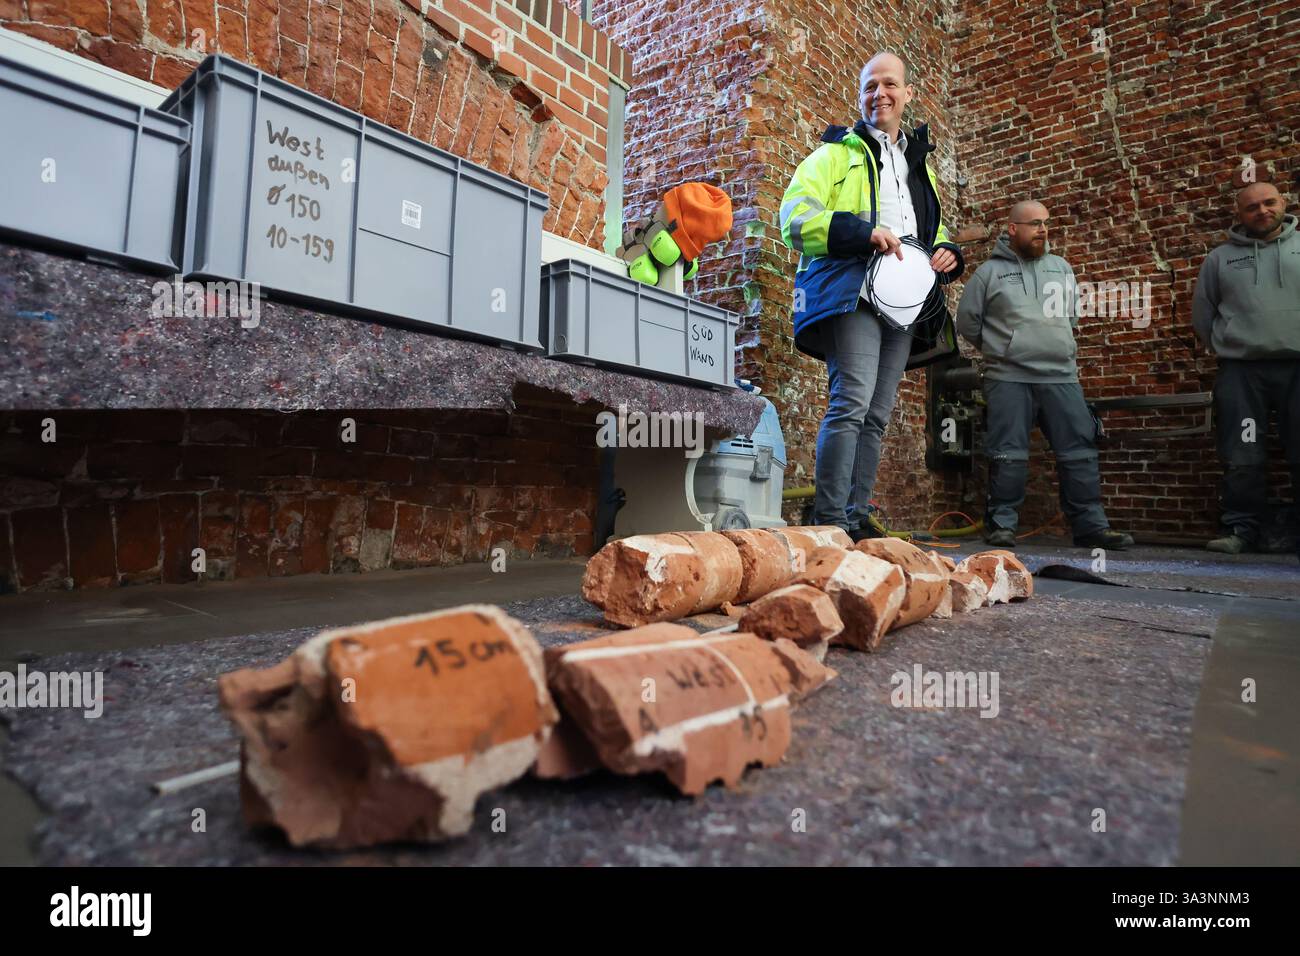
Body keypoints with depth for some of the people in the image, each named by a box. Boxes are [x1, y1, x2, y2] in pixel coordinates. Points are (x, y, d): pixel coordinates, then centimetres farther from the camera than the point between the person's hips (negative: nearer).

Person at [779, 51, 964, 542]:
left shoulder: (921, 167, 29)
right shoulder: (836, 153, 10)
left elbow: (934, 234, 35)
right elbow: (794, 216, -6)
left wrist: (947, 254, 10)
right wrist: (862, 231, -19)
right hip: (852, 294, -7)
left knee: (876, 417, 4)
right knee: (851, 403, -21)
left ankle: (857, 519, 8)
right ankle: (829, 521, -19)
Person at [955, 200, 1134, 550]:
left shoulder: (1061, 268, 17)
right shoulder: (990, 271, 4)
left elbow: (1072, 315, 26)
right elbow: (967, 320, 6)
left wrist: (1058, 349, 18)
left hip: (1061, 377, 4)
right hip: (1009, 378, -4)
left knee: (1080, 451, 1)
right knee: (1008, 455, -4)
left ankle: (1091, 525, 8)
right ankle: (1002, 524, 5)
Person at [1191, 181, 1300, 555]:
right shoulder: (1220, 258, 11)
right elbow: (1202, 314, 14)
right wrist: (1226, 348, 7)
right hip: (1240, 370, 0)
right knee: (1242, 458, 1)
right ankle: (1242, 529, 9)